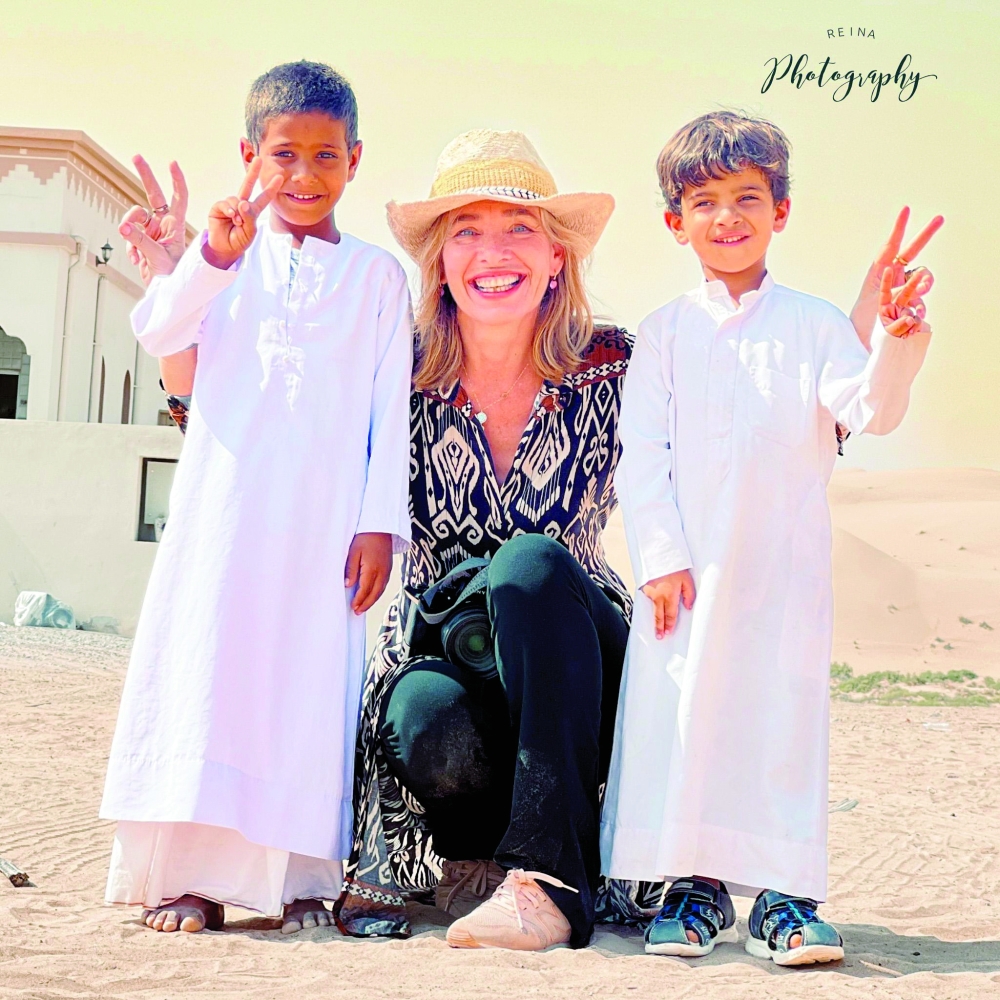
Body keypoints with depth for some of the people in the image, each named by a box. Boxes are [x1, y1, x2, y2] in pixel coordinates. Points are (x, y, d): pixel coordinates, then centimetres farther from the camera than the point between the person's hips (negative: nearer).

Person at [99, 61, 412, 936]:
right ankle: (185, 873, 2)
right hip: (226, 503, 0)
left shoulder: (377, 275, 10)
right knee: (206, 665, -3)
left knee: (310, 677, -2)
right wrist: (212, 258, -22)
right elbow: (158, 335, -5)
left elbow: (392, 407, 6)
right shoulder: (225, 250, 10)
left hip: (326, 519, 0)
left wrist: (381, 524, -2)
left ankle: (297, 874, 5)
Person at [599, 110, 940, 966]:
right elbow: (642, 453, 2)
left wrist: (896, 341, -26)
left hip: (786, 571, -1)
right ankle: (696, 883, 13)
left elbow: (869, 411, -7)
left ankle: (784, 892, 6)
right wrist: (661, 557, -7)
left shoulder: (813, 323, 7)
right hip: (689, 569, 1)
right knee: (683, 713, 0)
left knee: (785, 713, -3)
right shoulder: (664, 333, 9)